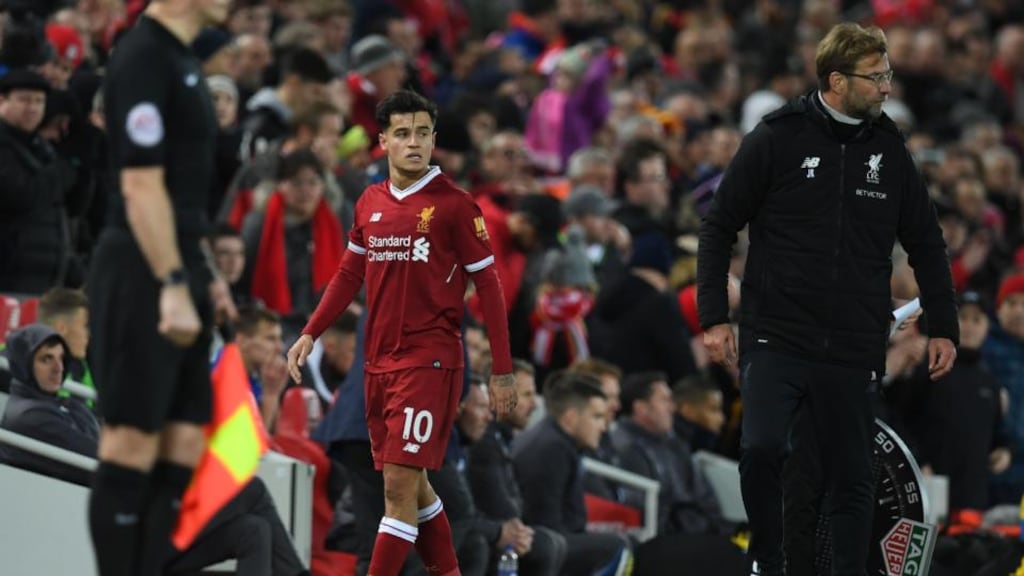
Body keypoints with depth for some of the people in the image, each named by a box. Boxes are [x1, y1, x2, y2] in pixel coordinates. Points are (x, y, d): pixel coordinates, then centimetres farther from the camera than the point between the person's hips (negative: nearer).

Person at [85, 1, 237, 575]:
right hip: (144, 275, -10)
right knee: (133, 447, -7)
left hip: (179, 271, 10)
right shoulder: (144, 57, -14)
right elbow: (141, 186, -19)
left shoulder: (180, 57, 16)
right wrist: (173, 286, -21)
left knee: (181, 448, 8)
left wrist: (204, 274, 21)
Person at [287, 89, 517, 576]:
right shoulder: (370, 203, 9)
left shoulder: (454, 204, -8)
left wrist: (503, 371, -8)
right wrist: (310, 334, 13)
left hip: (430, 361, -6)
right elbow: (349, 274, 21)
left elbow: (487, 285, -6)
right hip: (380, 362, 6)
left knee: (400, 485, -11)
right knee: (412, 486, 13)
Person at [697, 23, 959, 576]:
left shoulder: (888, 147, 7)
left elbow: (925, 244, 16)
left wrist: (943, 328, 12)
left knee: (852, 479, 5)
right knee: (762, 449, -21)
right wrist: (714, 318, -4)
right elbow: (719, 226, 2)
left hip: (853, 351, 3)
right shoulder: (777, 138, -4)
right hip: (776, 340, -3)